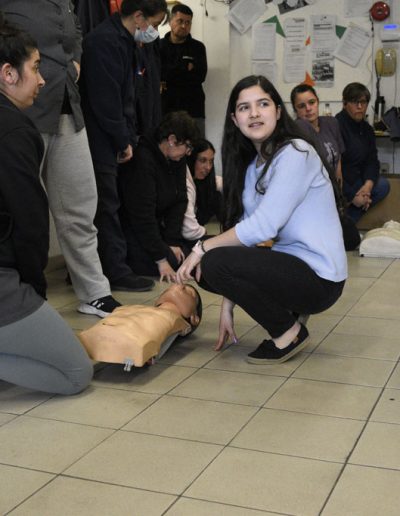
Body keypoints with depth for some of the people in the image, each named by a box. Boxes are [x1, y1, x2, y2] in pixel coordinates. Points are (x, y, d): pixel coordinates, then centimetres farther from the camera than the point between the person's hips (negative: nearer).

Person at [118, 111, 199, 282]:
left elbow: (179, 201, 0)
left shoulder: (177, 160, 0)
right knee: (172, 262, -18)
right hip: (130, 228, -9)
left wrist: (172, 241, -11)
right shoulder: (142, 160, -27)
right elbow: (142, 214, -28)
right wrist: (161, 259, -26)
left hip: (155, 226, 9)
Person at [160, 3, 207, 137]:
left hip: (193, 110, 1)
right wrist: (185, 69, -8)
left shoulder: (197, 47, 12)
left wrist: (168, 80, -7)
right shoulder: (158, 46, 11)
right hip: (164, 110, 0)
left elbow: (199, 76, -3)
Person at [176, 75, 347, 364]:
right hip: (290, 264, 9)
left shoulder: (295, 153, -15)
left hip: (318, 278, -9)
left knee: (215, 263, -22)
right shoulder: (251, 165, 11)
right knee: (204, 271, 6)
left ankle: (288, 333, -4)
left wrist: (203, 248, -14)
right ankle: (289, 310, 11)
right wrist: (227, 306, 1)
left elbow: (262, 227, -24)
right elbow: (246, 226, 5)